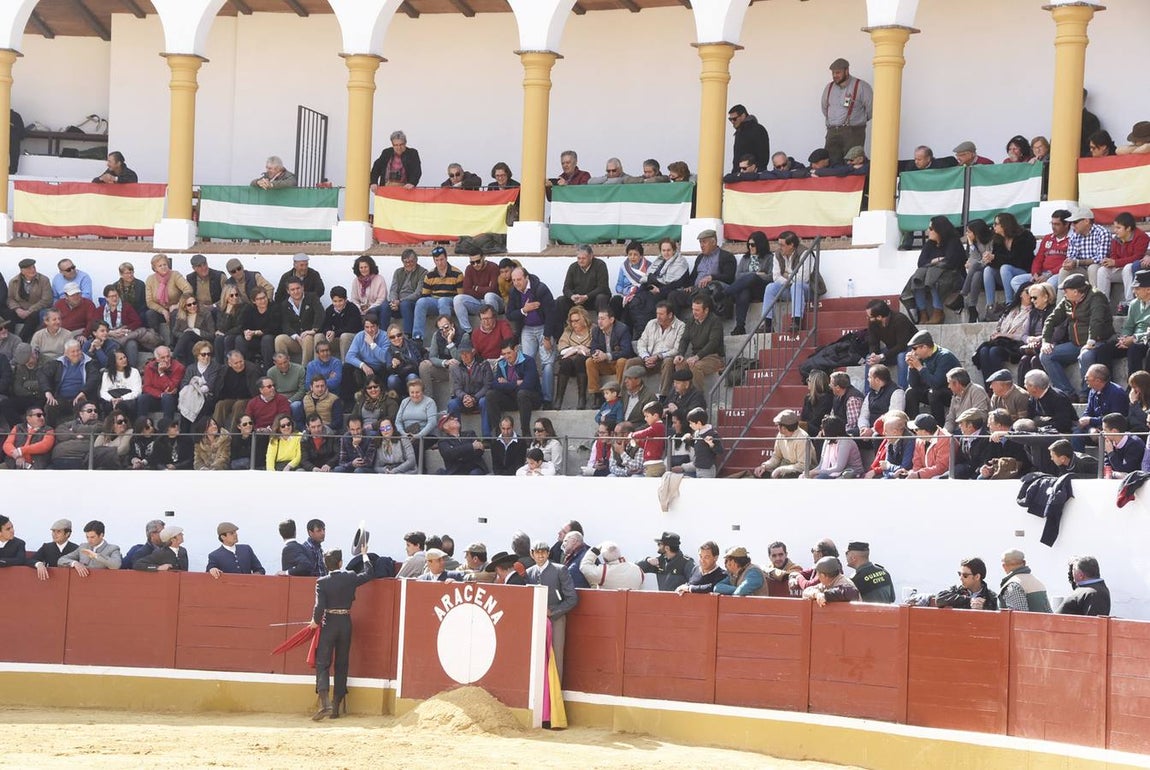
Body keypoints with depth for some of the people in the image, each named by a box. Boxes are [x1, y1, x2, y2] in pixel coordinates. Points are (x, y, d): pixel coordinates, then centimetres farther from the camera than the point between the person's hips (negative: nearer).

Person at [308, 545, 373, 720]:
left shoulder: (322, 582, -10)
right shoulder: (350, 578, -4)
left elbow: (320, 606, -16)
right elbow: (369, 573, 14)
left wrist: (315, 621, 3)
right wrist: (364, 555, 28)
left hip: (328, 624, -3)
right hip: (346, 623, 3)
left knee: (322, 663, 0)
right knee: (341, 665, 11)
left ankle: (324, 703, -19)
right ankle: (337, 707, 13)